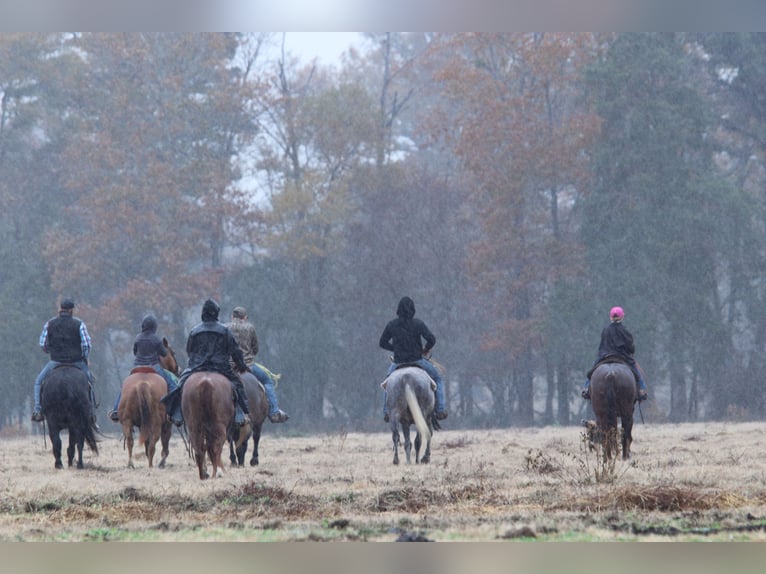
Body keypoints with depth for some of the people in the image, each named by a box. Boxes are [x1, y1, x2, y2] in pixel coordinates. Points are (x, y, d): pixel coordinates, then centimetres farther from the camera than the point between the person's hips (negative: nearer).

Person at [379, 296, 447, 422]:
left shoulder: (391, 325, -1)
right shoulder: (418, 324, -10)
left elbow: (383, 343, 8)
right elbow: (431, 339, -16)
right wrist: (426, 349, 4)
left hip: (399, 362, 2)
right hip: (417, 360, -2)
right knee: (438, 379, 18)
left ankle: (386, 411, 24)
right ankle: (440, 410, 6)